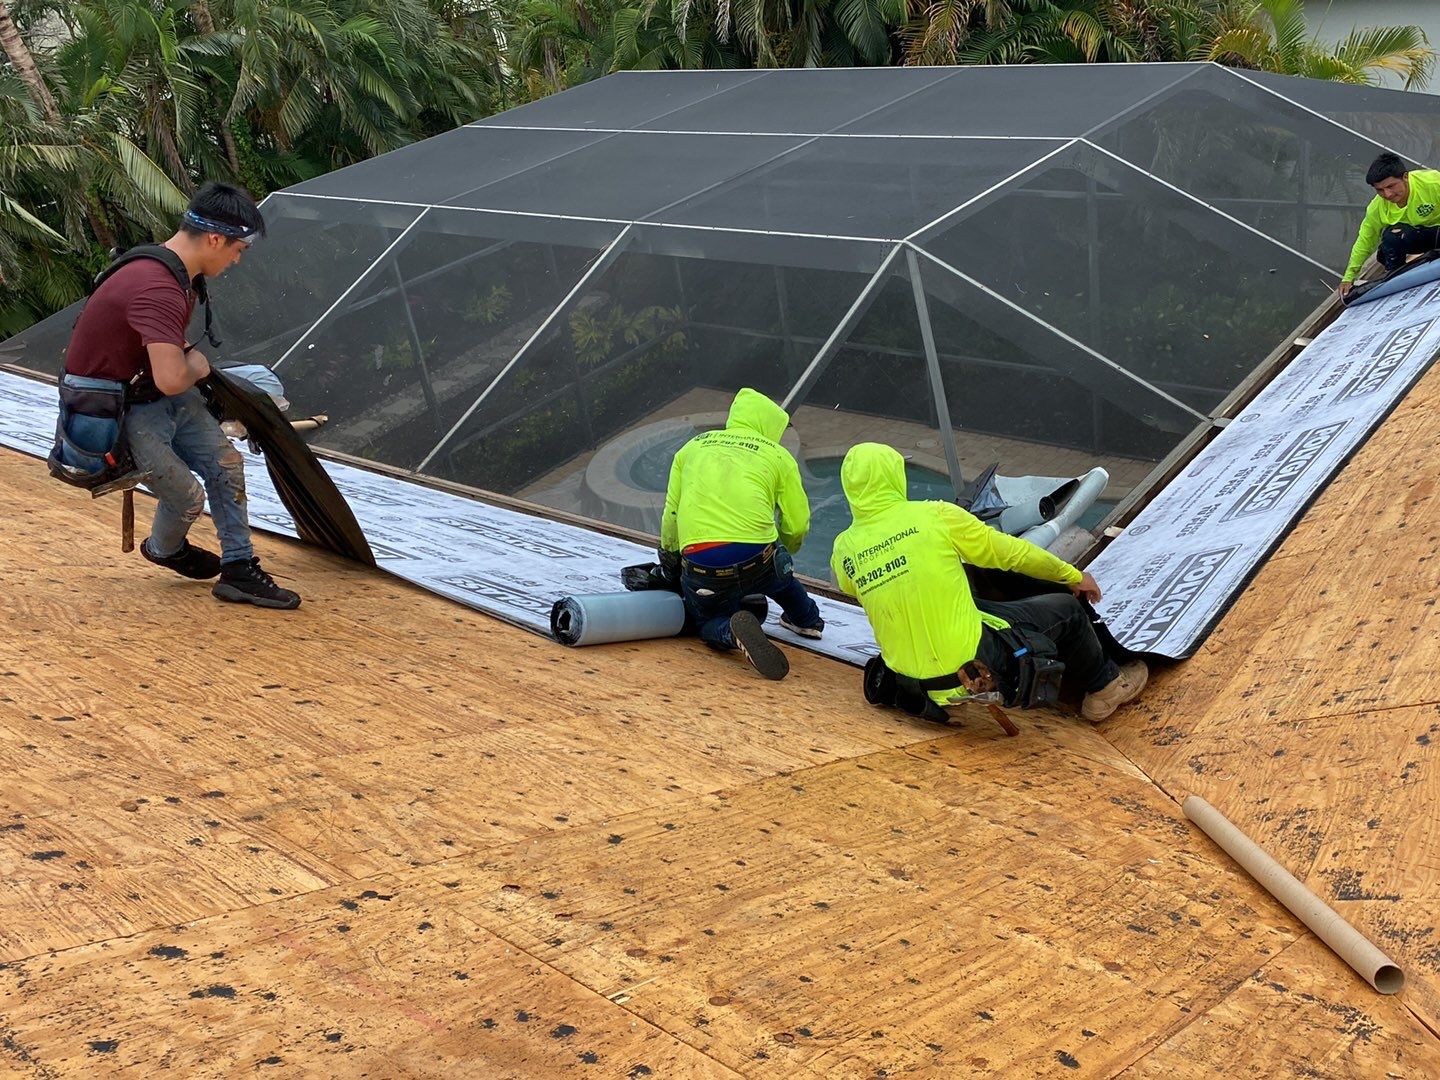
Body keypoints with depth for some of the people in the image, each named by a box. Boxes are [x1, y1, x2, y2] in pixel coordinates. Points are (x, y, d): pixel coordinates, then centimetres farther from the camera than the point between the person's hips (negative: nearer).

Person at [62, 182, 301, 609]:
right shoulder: (157, 290, -32)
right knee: (187, 496, -6)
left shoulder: (176, 274, 3)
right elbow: (171, 379, -39)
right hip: (115, 409, -10)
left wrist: (185, 355, 5)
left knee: (227, 464, 1)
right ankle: (164, 549, 28)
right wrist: (196, 367, -16)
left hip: (157, 393, 10)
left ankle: (238, 569, 8)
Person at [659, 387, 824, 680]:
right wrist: (783, 553, 31)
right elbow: (797, 525, 9)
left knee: (711, 625, 19)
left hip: (699, 566, 0)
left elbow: (671, 515, 19)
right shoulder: (778, 456, 12)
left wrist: (669, 562, 34)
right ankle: (806, 620, 44)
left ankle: (733, 632, -12)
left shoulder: (692, 447, 20)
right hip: (755, 558, 0)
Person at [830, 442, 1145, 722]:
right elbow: (1010, 552, -1)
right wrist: (1073, 575, 14)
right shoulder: (936, 516, -12)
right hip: (973, 663, -5)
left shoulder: (843, 552, -3)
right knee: (1066, 608, 15)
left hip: (913, 680, 5)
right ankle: (1106, 687, 38)